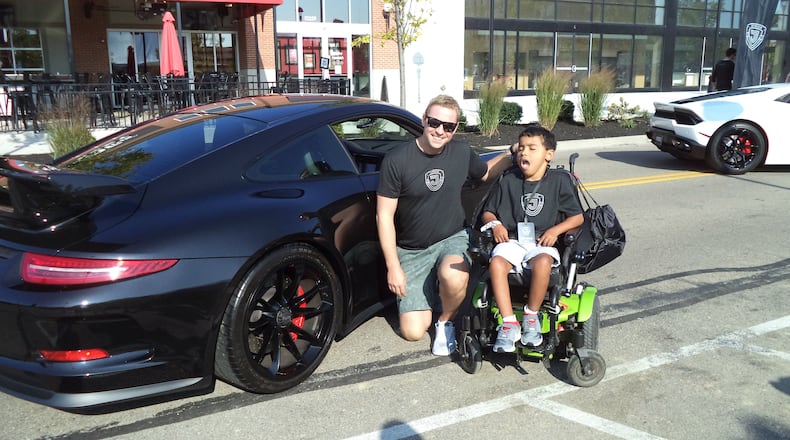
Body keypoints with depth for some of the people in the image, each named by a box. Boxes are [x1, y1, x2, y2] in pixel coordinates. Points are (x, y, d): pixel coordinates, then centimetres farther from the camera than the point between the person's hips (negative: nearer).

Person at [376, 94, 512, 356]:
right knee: (413, 331, -9)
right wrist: (393, 267, -14)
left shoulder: (462, 153, -2)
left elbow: (486, 172, 22)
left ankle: (446, 322, -3)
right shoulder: (396, 160, -14)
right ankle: (429, 295, 25)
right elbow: (384, 216, -11)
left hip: (453, 239, 2)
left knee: (453, 277, -37)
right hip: (411, 251, -1)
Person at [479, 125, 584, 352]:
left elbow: (577, 217, 8)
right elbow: (488, 212, 18)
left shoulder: (559, 181, 8)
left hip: (542, 243, -1)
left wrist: (555, 230, -8)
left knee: (542, 263, -36)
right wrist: (495, 224, -4)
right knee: (497, 263, -31)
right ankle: (509, 323, -26)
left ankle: (531, 316, -14)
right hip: (512, 241, 2)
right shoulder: (508, 181, 12)